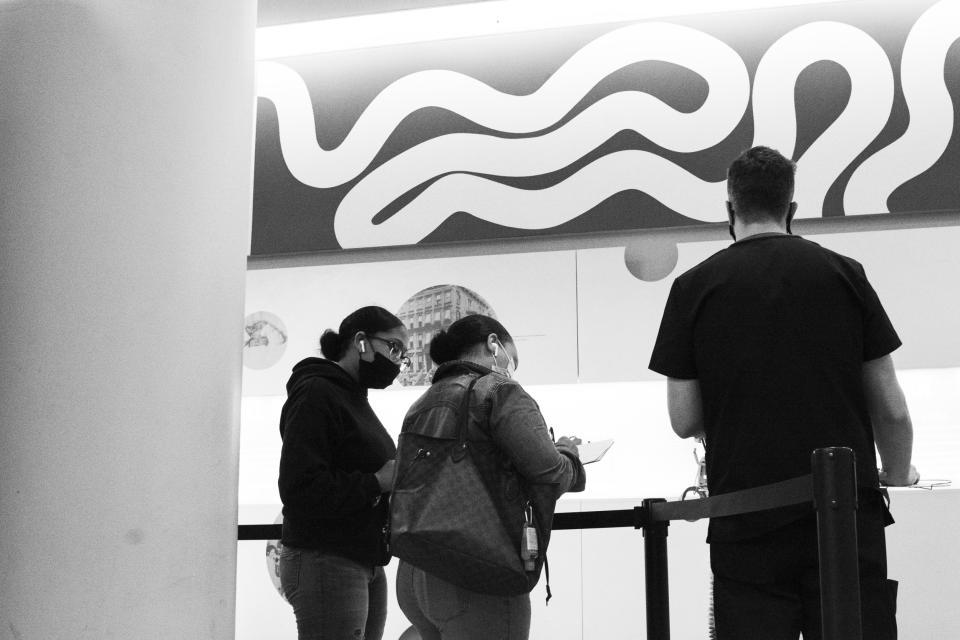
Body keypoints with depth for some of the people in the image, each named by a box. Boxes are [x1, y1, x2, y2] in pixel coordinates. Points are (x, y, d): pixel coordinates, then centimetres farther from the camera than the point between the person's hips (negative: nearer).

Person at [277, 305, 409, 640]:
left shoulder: (355, 398, 21)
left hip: (366, 565, 9)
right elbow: (300, 490, -20)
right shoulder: (316, 393, -10)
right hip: (325, 563, -9)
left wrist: (400, 478, 3)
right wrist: (376, 482, -17)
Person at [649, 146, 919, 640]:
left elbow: (684, 421, 0)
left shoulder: (694, 287, 1)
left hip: (745, 522, -1)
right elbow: (891, 410, 5)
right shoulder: (844, 274, 4)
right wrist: (898, 474, 24)